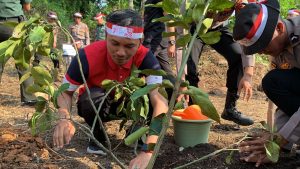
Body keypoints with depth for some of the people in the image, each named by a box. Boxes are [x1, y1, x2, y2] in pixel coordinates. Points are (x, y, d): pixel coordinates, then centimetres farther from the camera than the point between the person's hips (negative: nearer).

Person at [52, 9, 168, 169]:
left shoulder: (144, 57, -31)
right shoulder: (88, 56, -33)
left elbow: (160, 100, -42)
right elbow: (65, 92, -19)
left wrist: (148, 151, -55)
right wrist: (64, 119, -43)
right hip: (95, 105, -1)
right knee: (95, 97, -37)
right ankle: (98, 137, -5)